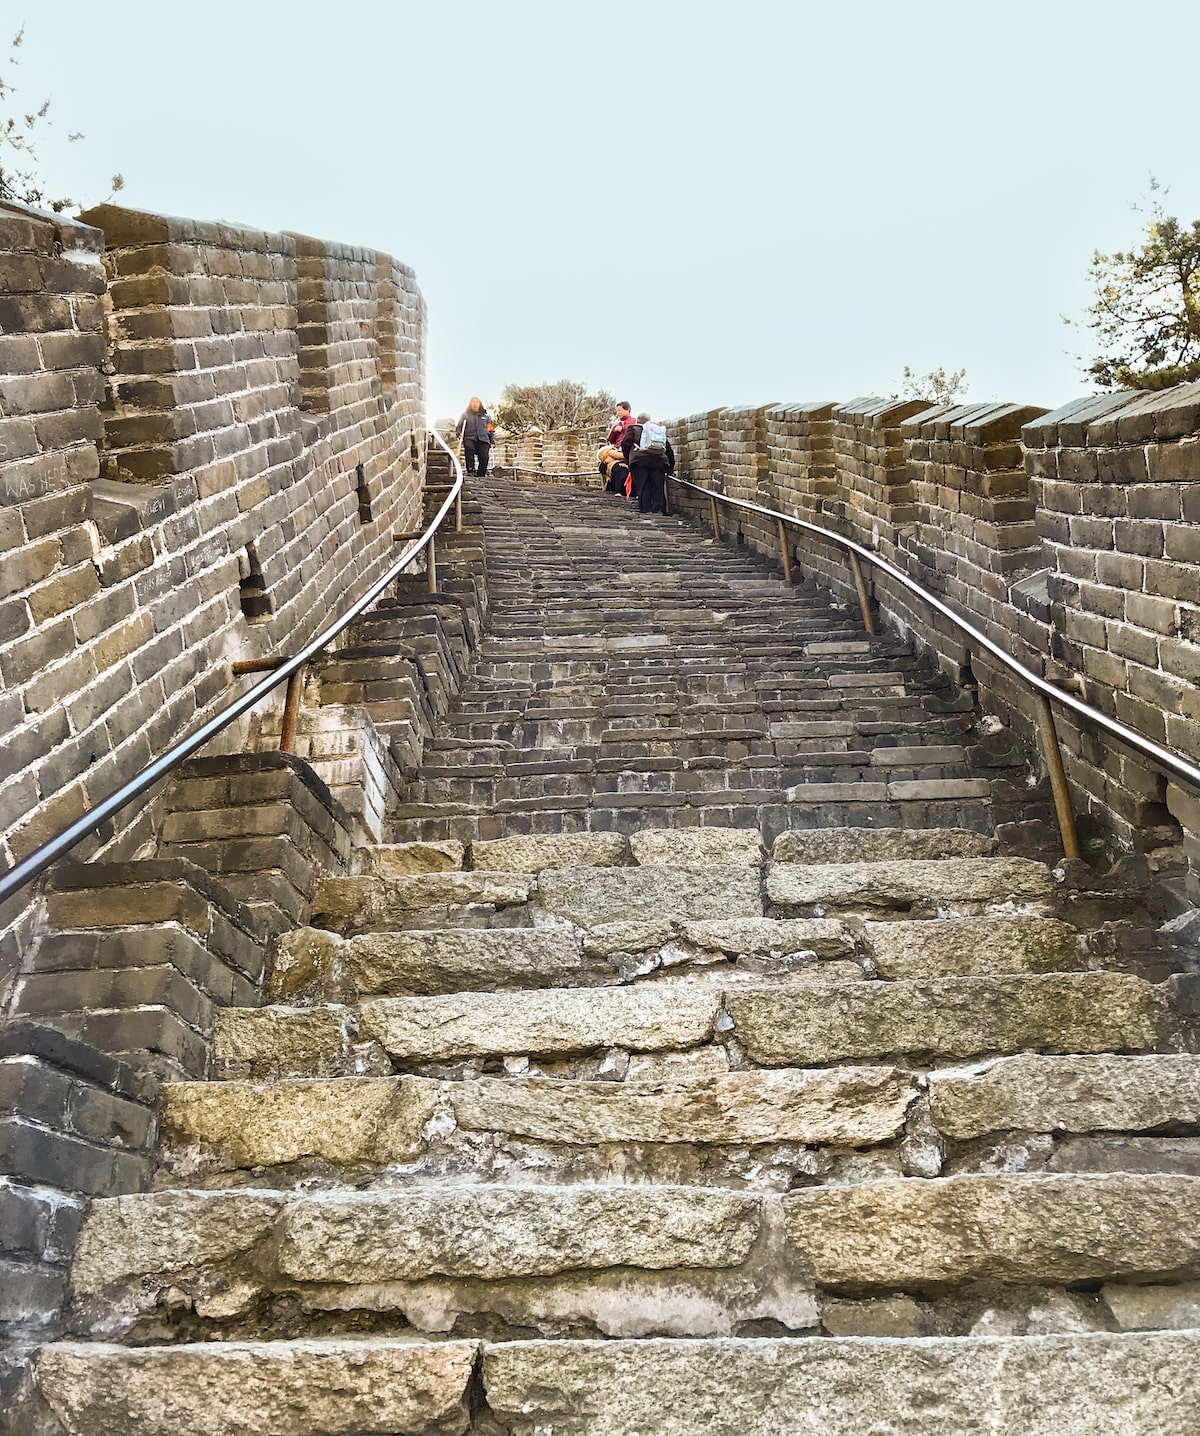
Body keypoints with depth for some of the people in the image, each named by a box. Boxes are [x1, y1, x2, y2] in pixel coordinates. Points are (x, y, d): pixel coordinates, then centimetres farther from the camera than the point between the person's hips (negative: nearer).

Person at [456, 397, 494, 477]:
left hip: (483, 440, 2)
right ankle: (470, 470, -35)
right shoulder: (465, 415, 20)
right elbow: (458, 427, 21)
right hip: (470, 438, -2)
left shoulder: (485, 416, 25)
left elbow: (490, 430, 25)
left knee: (484, 457, -20)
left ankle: (481, 476, -13)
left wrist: (491, 442, 14)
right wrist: (459, 433, -1)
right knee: (469, 447, -35)